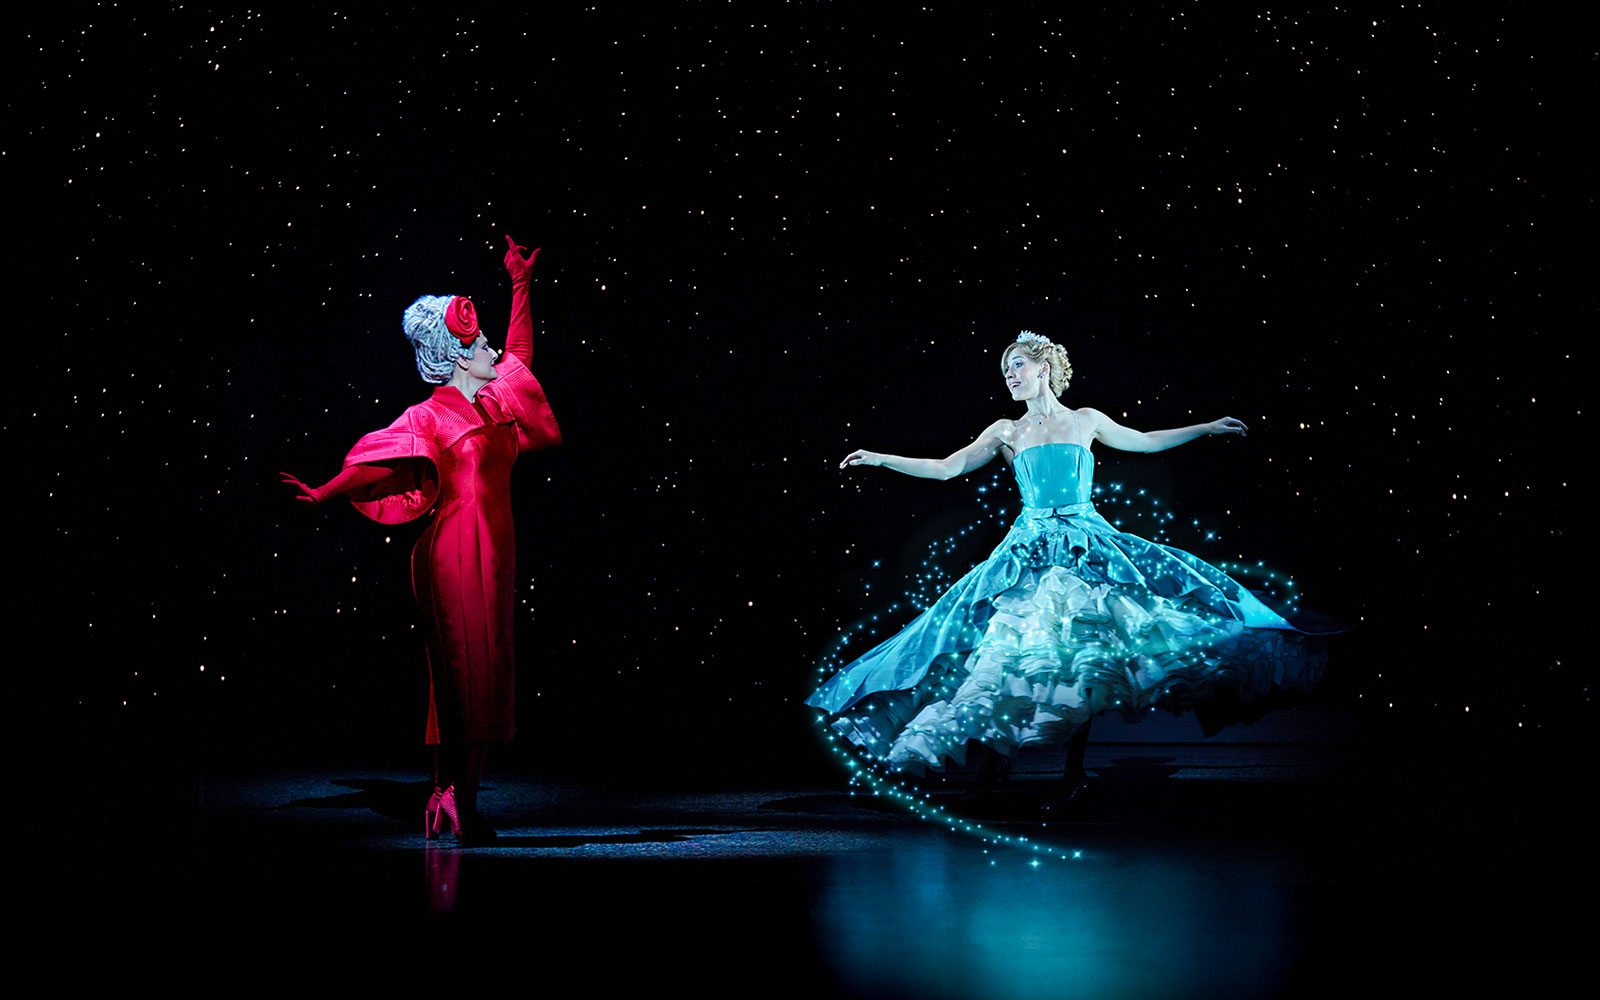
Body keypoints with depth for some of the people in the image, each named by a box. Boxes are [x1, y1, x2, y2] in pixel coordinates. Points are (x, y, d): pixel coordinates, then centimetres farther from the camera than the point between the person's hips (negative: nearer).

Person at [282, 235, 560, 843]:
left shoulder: (492, 404, 16)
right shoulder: (431, 416, -6)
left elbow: (520, 352, 29)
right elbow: (379, 462, -12)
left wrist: (521, 285, 26)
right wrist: (325, 494, -23)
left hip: (492, 554, 8)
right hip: (456, 552, -8)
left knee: (483, 676, 7)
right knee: (464, 674, -7)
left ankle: (450, 801, 11)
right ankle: (457, 802, -2)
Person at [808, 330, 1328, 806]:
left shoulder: (1085, 420, 10)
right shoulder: (1005, 432, 9)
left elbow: (1146, 441, 23)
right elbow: (945, 468, 3)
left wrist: (1207, 428, 23)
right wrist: (879, 459, -5)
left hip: (1086, 545, 0)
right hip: (1030, 549, 0)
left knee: (1084, 654, -10)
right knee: (1009, 649, -11)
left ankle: (1074, 768, -2)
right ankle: (992, 764, -2)